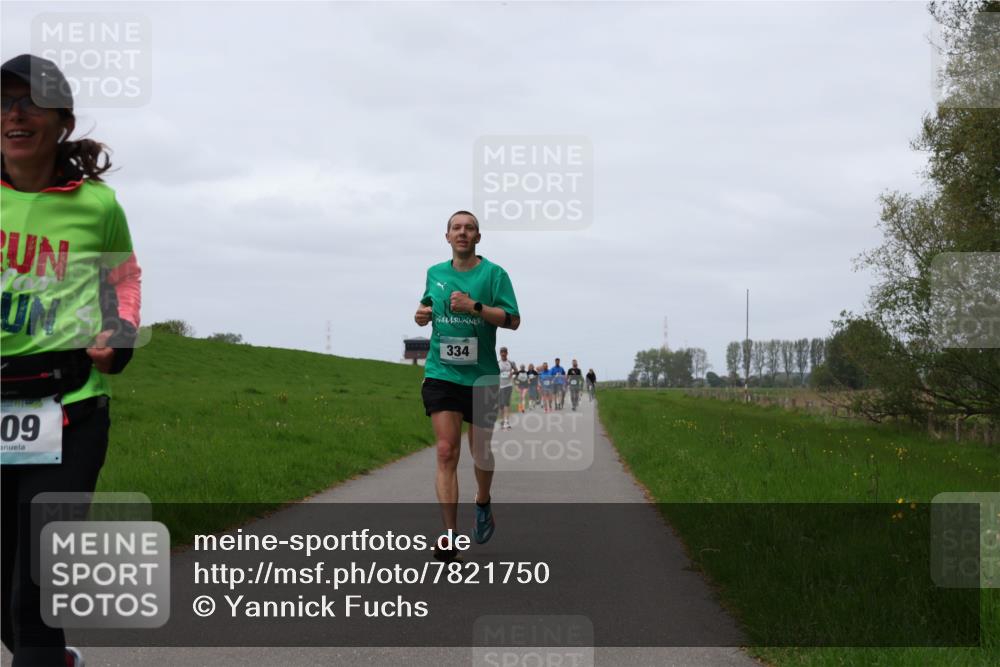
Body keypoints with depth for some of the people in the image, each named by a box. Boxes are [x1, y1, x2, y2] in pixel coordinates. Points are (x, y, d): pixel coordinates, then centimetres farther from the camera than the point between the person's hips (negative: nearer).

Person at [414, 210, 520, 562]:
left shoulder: (494, 273, -2)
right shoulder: (435, 273, 10)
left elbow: (513, 319, -8)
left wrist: (474, 307, -19)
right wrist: (422, 314, 4)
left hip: (482, 376, -1)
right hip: (441, 373, 1)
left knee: (480, 452, 12)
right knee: (447, 452, -11)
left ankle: (483, 504, 43)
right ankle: (450, 536, -13)